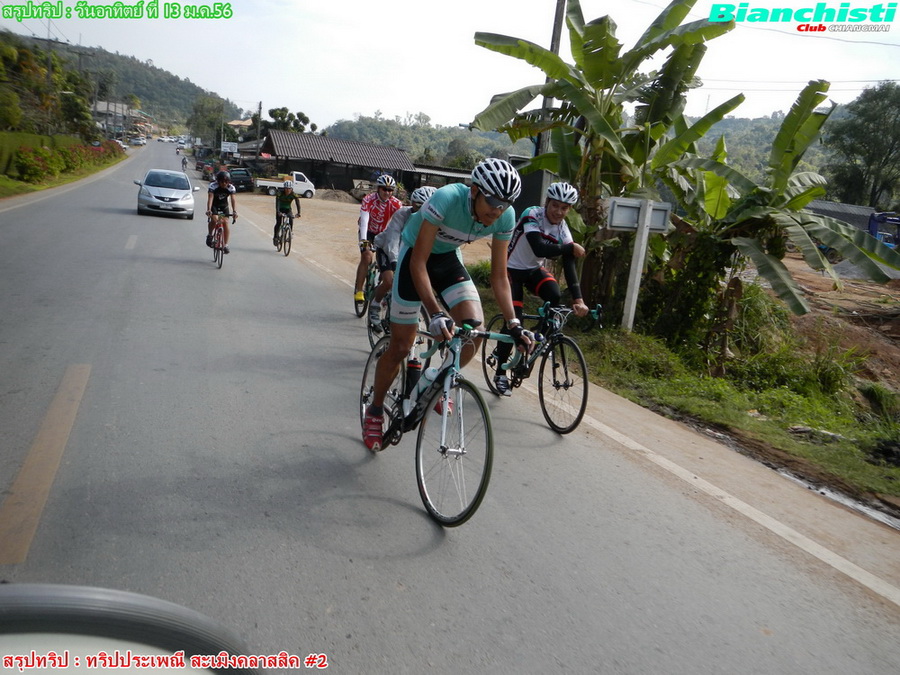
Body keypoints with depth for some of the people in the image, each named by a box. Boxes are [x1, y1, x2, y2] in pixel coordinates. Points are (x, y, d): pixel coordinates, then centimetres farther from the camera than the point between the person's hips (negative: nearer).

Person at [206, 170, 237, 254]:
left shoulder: (231, 188, -20)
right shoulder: (213, 186, -25)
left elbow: (232, 200, -28)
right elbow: (210, 198, -35)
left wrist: (234, 211, -43)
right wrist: (209, 210, -50)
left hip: (224, 205, 2)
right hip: (214, 205, -2)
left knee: (225, 222, -13)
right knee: (214, 219, -28)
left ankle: (226, 245, -5)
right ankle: (210, 235, -1)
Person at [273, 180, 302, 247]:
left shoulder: (294, 194, -21)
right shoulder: (280, 192, -25)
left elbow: (298, 203, -28)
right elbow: (277, 202, -35)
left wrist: (298, 213, -43)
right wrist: (278, 211, -50)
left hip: (288, 209, 1)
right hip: (280, 209, -1)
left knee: (291, 220, -25)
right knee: (278, 223, -16)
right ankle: (275, 237, -1)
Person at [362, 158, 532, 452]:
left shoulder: (505, 218, -20)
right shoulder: (446, 199, -35)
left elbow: (499, 276, -11)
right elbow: (419, 263, -32)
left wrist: (513, 323, -19)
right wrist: (435, 313, -42)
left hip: (448, 258, 4)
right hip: (415, 255, -4)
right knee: (401, 346, -1)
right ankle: (374, 411, 22)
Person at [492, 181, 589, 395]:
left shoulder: (563, 230, -10)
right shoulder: (532, 215, -24)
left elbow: (569, 264, -19)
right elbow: (539, 249, -39)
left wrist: (578, 299, -30)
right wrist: (571, 248, -34)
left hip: (534, 270, 5)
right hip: (512, 268, -4)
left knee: (555, 295, -27)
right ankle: (500, 373, 3)